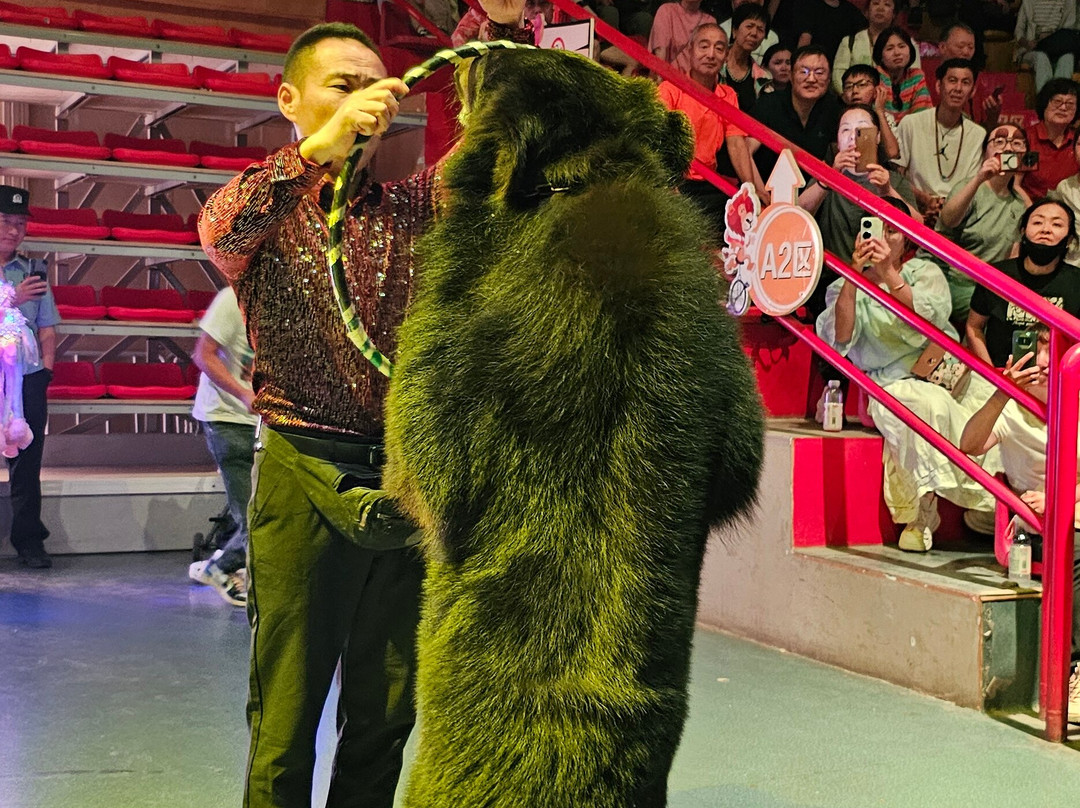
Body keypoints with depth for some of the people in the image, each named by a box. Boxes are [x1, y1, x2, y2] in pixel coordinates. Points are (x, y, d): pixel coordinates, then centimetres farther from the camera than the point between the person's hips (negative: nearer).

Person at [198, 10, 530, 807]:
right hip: (306, 478, -3)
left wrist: (510, 24, -12)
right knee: (287, 715, 4)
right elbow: (221, 229, -21)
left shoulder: (410, 206, 11)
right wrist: (323, 145, -33)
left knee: (387, 711, 13)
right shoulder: (264, 208, 3)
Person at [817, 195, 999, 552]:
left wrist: (889, 273, -19)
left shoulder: (924, 272, 12)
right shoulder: (846, 288, 10)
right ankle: (923, 510, -28)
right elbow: (839, 338, -10)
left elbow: (930, 320, -9)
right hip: (893, 383, -3)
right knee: (928, 403, -34)